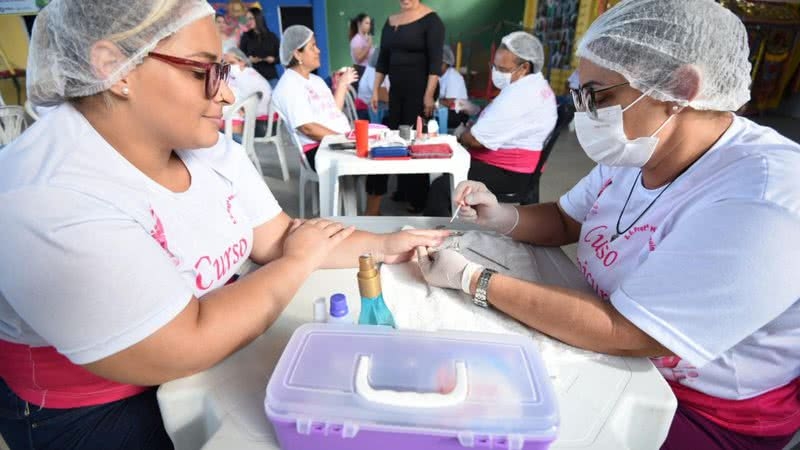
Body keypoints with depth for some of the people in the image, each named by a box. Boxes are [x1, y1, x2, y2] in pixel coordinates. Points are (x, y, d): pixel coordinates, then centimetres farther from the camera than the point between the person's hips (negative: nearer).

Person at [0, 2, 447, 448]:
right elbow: (184, 350, -31)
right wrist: (300, 261, -20)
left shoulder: (212, 149, -6)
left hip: (216, 359, 6)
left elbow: (276, 239, -4)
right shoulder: (49, 197, -30)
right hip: (101, 411, -5)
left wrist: (383, 245, -13)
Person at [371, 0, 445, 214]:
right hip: (396, 89, 6)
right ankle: (403, 190, 17)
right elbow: (382, 59, 15)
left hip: (419, 90, -6)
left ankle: (418, 197, 4)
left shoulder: (430, 19, -5)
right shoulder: (390, 21, 13)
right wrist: (375, 90, 10)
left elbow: (435, 60, -12)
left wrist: (429, 94, -19)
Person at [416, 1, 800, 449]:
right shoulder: (638, 150, -5)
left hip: (704, 411, -6)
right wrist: (501, 217, -15)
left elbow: (623, 334, -33)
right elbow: (564, 221, 7)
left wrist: (471, 278, -30)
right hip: (616, 338, 7)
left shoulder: (761, 201, -32)